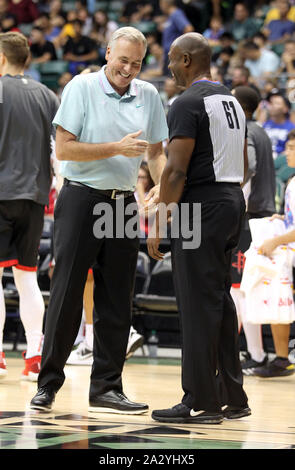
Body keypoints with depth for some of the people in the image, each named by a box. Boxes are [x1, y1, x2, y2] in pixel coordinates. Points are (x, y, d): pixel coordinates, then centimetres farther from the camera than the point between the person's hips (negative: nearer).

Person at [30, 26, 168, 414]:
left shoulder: (148, 95, 8)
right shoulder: (82, 87, -6)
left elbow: (156, 152, 15)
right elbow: (64, 149, -11)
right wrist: (117, 148, -18)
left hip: (123, 205, 5)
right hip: (81, 199, -4)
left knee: (116, 302, 5)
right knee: (66, 296, -3)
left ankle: (106, 388, 11)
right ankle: (48, 384, 7)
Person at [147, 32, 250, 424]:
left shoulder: (188, 104, -12)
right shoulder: (232, 101, 16)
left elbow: (176, 170, -18)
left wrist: (159, 225, -14)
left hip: (200, 209, -9)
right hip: (233, 201, 9)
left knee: (198, 304, -6)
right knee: (220, 299, 14)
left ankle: (200, 403, -4)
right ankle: (232, 397, 18)